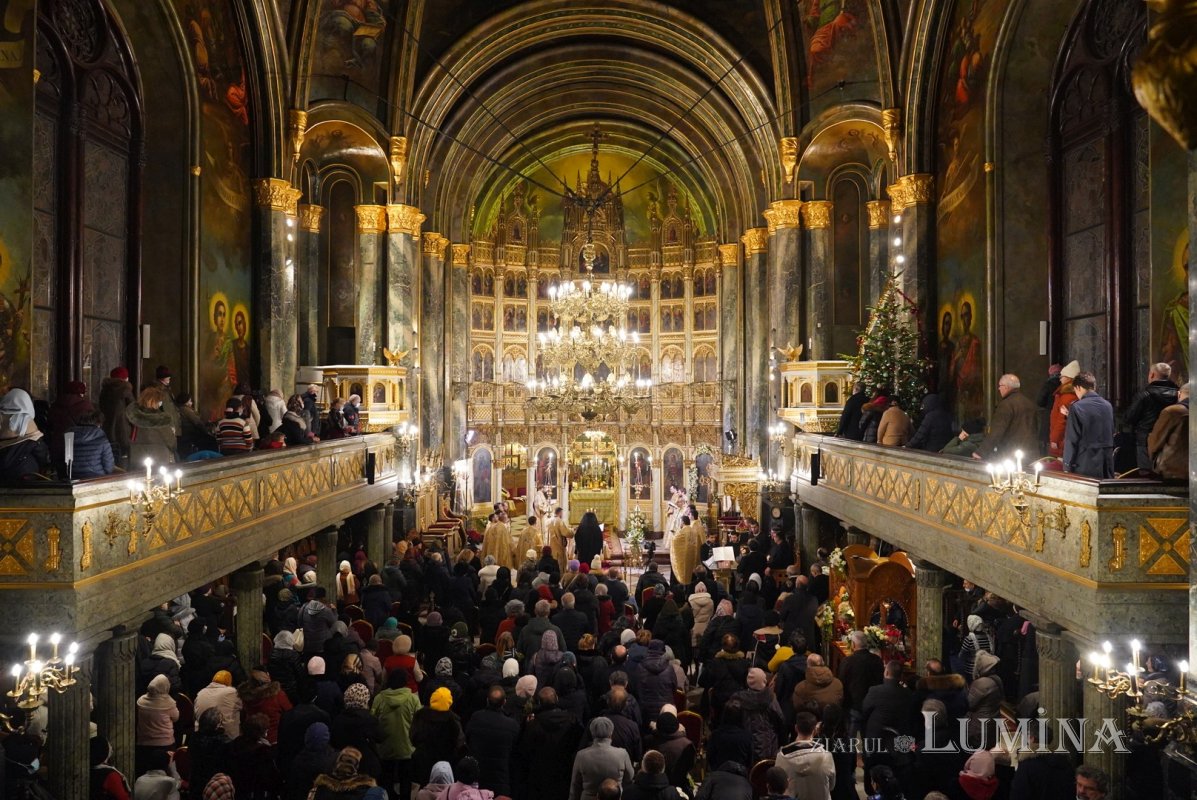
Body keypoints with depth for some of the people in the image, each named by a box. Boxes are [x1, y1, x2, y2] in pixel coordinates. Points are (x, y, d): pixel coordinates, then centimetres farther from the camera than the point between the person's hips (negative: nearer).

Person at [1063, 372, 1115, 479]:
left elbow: (1071, 440, -10)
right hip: (1107, 463, 5)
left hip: (1085, 463, -5)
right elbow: (1111, 434, 15)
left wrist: (1067, 467, -6)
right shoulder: (1108, 405, 7)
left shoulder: (1076, 407, -11)